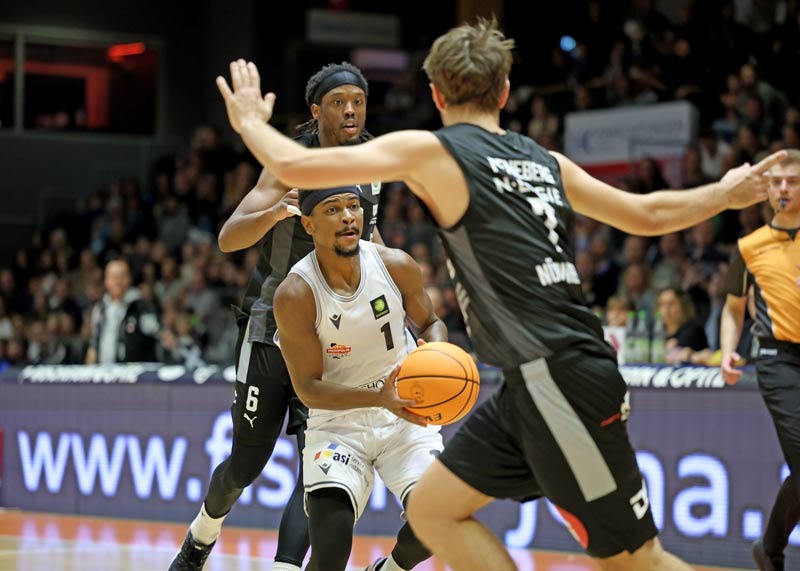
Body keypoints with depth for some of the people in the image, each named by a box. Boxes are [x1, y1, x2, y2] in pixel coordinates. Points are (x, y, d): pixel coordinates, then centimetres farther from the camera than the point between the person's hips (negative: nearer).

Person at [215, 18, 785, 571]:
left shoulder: (432, 151, -5)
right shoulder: (546, 162, 15)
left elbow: (296, 167, -8)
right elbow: (649, 215, 23)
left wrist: (250, 120, 13)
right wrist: (726, 194, 42)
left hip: (560, 383, -8)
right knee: (433, 509, 12)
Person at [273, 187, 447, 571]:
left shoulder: (397, 266, -10)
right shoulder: (294, 295, -18)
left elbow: (429, 323, 9)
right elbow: (308, 389, -16)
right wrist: (379, 398, -32)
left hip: (404, 414, 3)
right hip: (337, 421, -3)